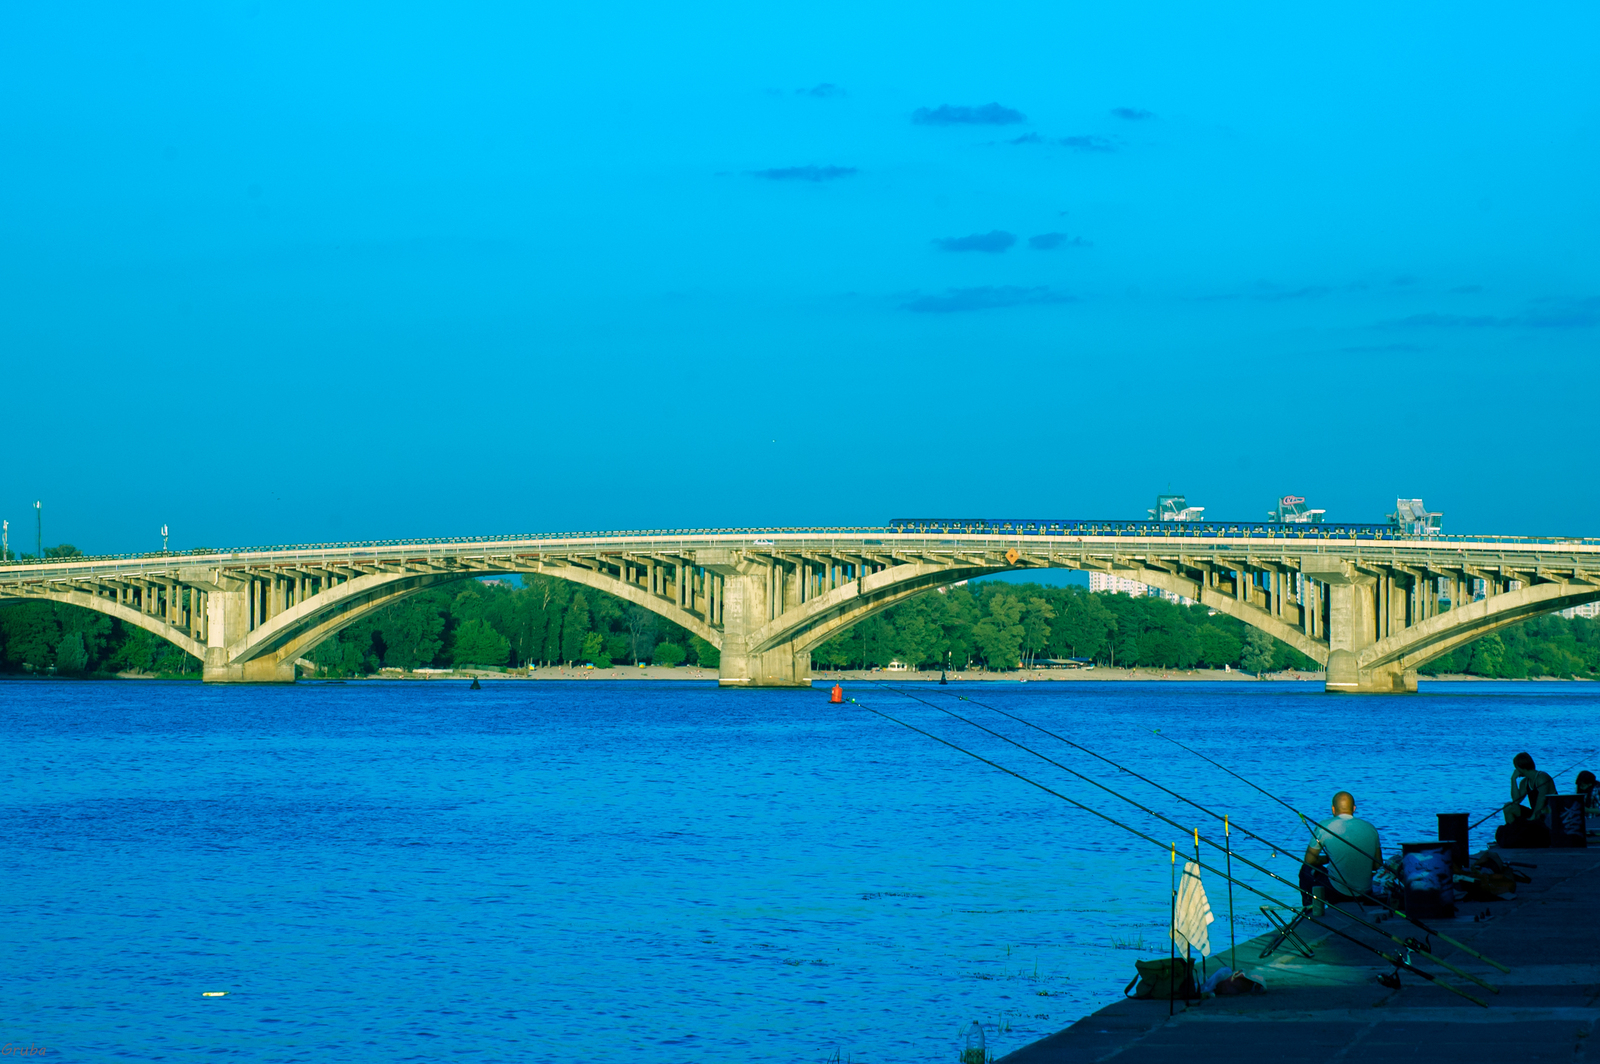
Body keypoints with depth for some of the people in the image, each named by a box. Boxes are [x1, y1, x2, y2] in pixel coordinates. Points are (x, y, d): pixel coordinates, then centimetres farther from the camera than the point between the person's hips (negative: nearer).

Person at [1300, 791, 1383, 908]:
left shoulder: (1324, 827, -10)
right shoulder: (1370, 828, 0)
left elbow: (1309, 860, 1)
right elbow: (1378, 865, 9)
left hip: (1337, 892, -4)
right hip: (1365, 892, 4)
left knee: (1307, 870, 25)